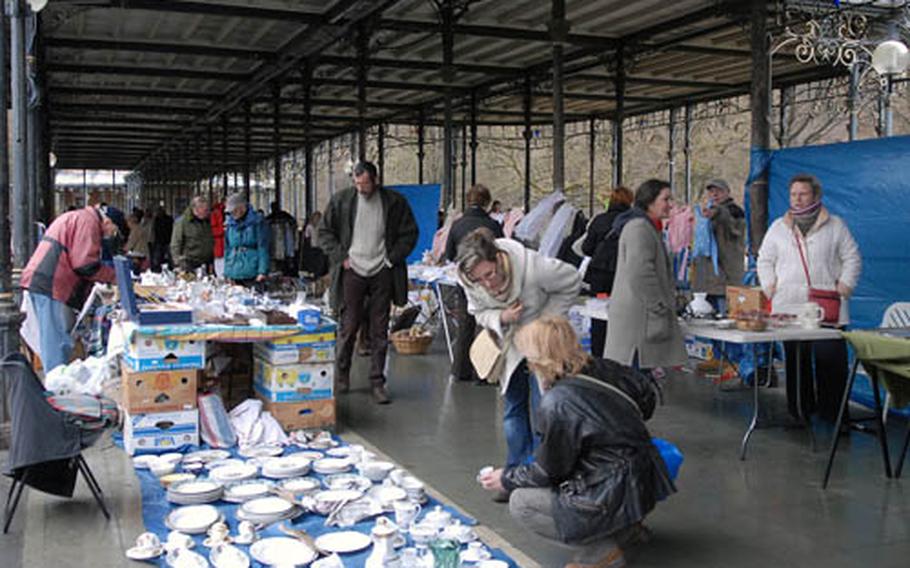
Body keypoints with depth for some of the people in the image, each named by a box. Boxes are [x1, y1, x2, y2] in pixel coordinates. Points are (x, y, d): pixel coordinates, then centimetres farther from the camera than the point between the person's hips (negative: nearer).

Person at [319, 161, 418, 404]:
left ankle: (377, 382, 11)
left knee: (379, 331, 3)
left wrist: (393, 258, -2)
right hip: (352, 272, 0)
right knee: (348, 327, 2)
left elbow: (409, 233, 8)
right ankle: (342, 375, 22)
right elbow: (325, 232, 9)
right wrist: (340, 257, -2)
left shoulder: (394, 202, 2)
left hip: (382, 273, 0)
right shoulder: (340, 201, 3)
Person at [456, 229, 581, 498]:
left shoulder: (534, 267, -35)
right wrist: (501, 319, -28)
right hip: (509, 343, 4)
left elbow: (572, 283, -15)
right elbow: (479, 312, -6)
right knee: (513, 408, 9)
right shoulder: (468, 280, -24)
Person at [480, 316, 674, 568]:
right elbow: (646, 396, 16)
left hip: (618, 498, -9)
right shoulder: (602, 369, -2)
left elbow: (549, 470, -10)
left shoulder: (556, 403, -22)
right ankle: (628, 529, 22)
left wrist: (506, 479, 6)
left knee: (520, 504, -1)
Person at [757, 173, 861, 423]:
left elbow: (852, 258, 8)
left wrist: (843, 287, -3)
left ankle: (834, 416, 3)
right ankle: (800, 411, 12)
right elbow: (765, 260, 16)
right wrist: (770, 287, 4)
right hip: (789, 308, 2)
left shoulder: (835, 225, 9)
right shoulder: (778, 227, 14)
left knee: (831, 360, -5)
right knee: (795, 361, 3)